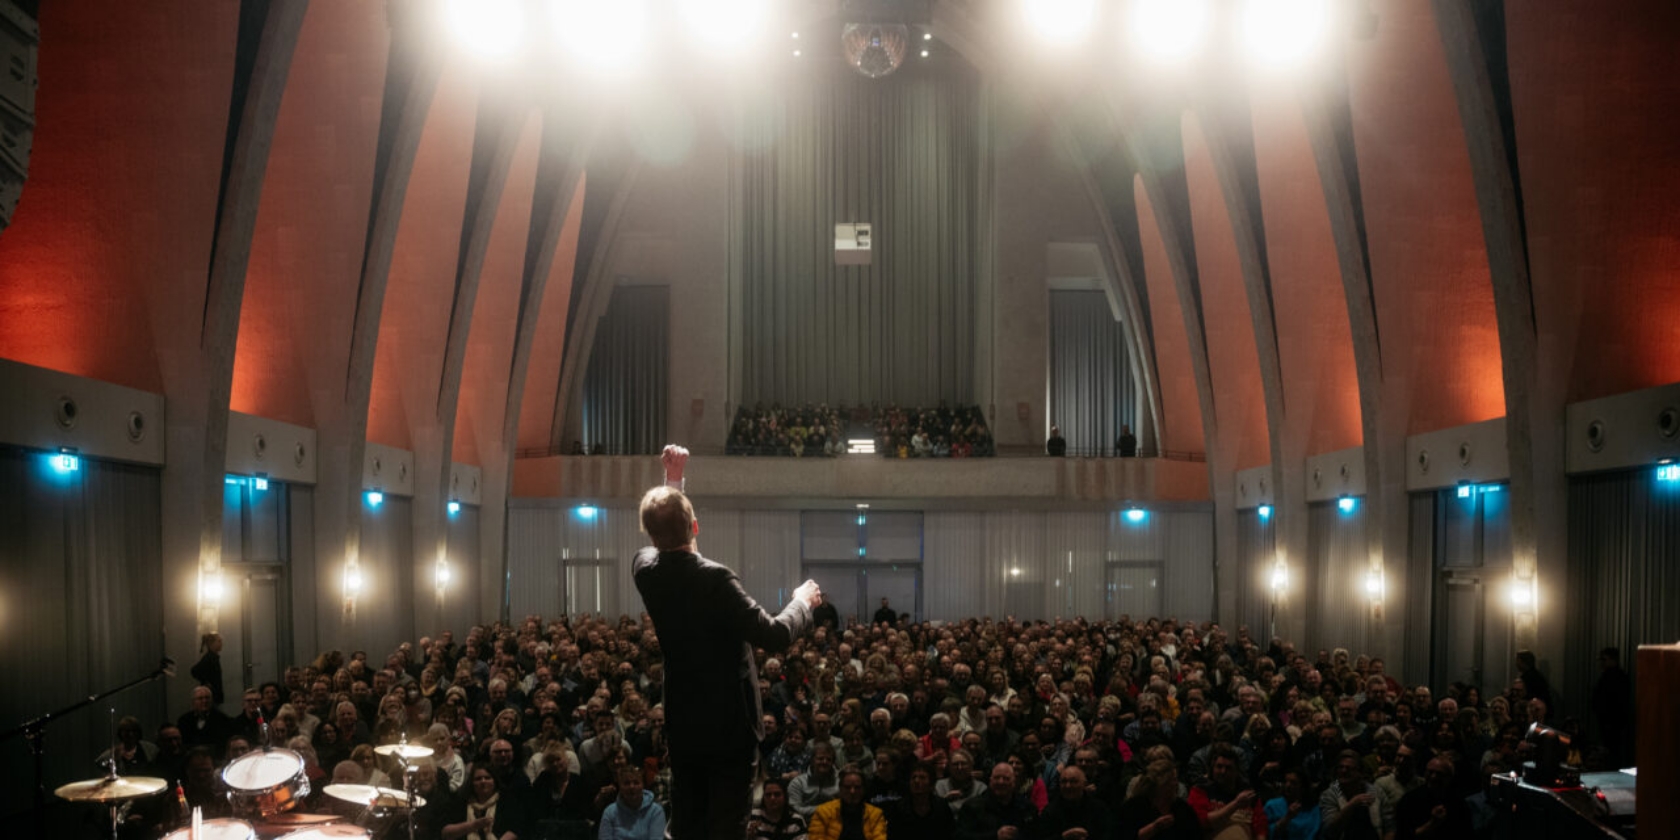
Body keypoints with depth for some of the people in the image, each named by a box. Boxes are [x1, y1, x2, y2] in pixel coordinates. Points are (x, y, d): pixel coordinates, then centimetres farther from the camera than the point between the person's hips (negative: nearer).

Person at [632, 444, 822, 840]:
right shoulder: (714, 578, -24)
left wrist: (672, 480, 24)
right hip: (728, 722, -6)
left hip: (681, 722, 6)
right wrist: (803, 601, -4)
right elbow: (775, 636, -22)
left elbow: (659, 537, 21)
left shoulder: (645, 568, -5)